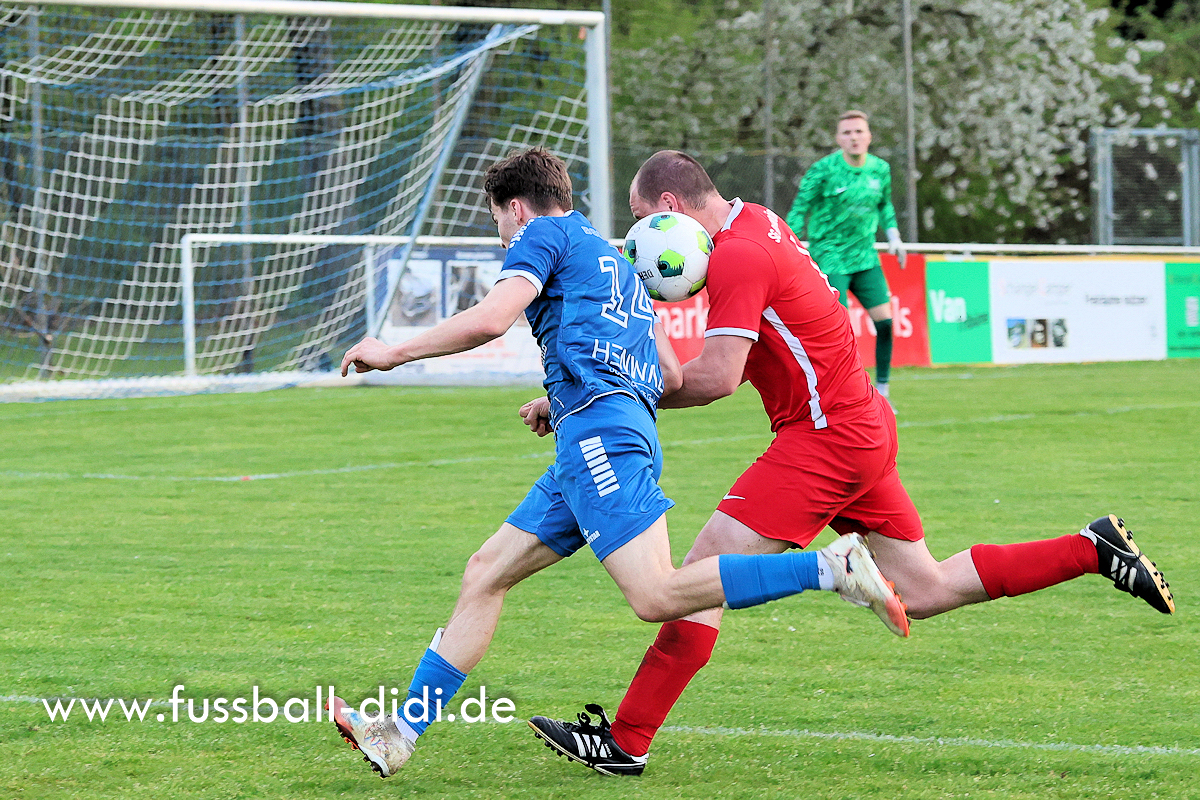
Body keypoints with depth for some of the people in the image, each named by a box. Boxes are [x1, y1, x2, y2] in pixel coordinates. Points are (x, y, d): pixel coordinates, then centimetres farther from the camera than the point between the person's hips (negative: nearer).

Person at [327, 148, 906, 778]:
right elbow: (670, 377, 31)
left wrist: (393, 352, 1)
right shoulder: (614, 262, 32)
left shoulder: (546, 234, 6)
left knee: (656, 597, -21)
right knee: (486, 573, 11)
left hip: (596, 428, -10)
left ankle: (831, 568, -26)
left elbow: (489, 320, -11)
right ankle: (401, 732, 10)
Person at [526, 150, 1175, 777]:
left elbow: (717, 377, -27)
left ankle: (624, 743, -11)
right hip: (863, 426, 10)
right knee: (923, 593, 17)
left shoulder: (737, 255, -18)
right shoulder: (756, 223, 11)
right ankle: (1095, 550, 19)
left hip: (826, 437, -10)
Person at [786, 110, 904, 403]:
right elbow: (799, 211, -7)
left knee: (885, 320, -4)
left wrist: (893, 235, 8)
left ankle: (882, 391, 10)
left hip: (866, 258, 5)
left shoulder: (880, 169, 3)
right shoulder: (823, 170, -12)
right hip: (830, 258, -5)